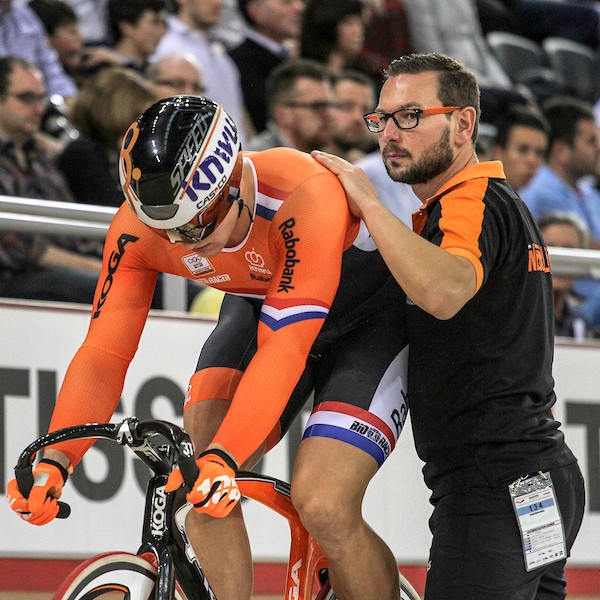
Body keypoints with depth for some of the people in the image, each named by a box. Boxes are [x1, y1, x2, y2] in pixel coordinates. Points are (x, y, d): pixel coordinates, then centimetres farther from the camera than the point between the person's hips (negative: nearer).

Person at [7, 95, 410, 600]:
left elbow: (287, 347, -44)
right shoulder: (138, 228, -23)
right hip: (260, 305, 5)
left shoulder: (305, 197, -39)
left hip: (366, 315, -5)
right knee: (198, 474, -20)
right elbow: (104, 352, -23)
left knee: (322, 508, -21)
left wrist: (224, 458, -53)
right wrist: (55, 458, -39)